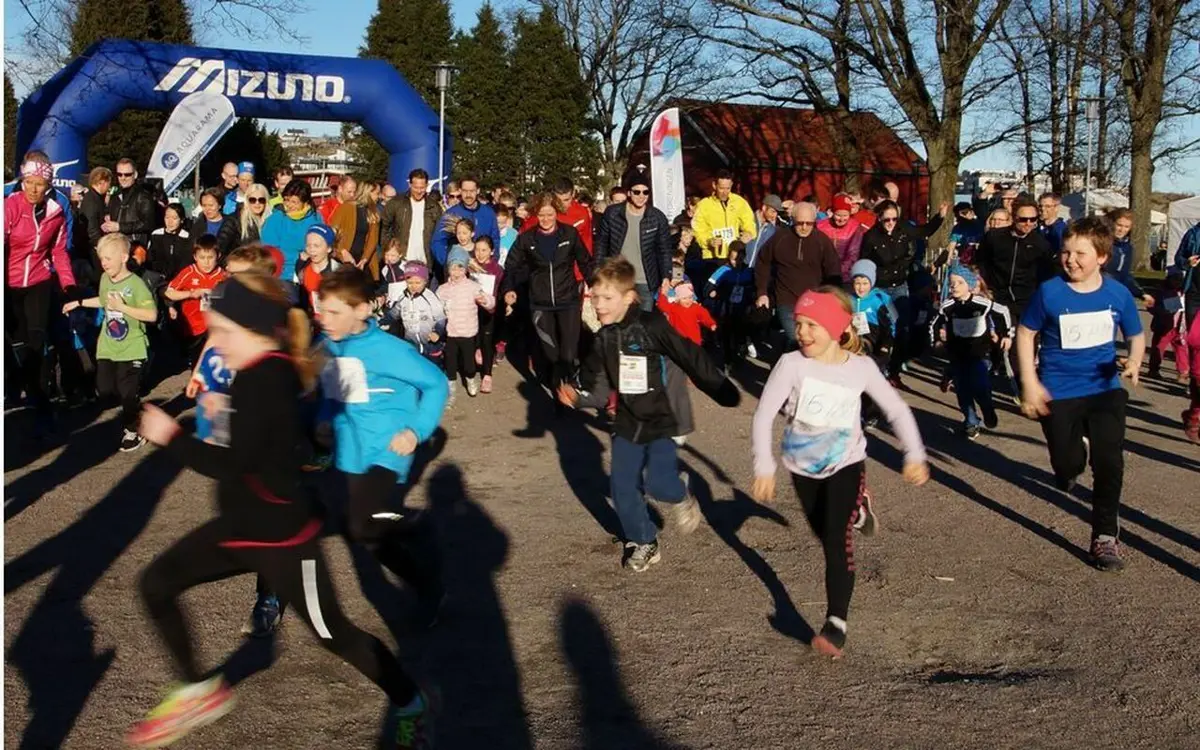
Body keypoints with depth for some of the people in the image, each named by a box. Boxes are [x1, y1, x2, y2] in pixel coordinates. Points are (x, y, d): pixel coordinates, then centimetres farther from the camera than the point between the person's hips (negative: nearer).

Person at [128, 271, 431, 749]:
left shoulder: (265, 378, -26)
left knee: (335, 636, 6)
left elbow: (234, 464, -28)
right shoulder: (268, 370, 2)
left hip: (280, 537, -9)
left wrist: (170, 437, -18)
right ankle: (200, 692, 25)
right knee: (156, 583, 10)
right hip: (242, 524, 10)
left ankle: (410, 707, 27)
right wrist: (227, 412, 8)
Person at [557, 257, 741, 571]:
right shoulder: (603, 339, 0)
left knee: (658, 483, -20)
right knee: (623, 490, 7)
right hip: (627, 422, 6)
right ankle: (643, 543, 29)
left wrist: (724, 392, -15)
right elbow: (597, 389, 1)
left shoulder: (651, 325, -18)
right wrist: (577, 396, -20)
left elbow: (690, 358, -16)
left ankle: (679, 492, 16)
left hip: (660, 418, -6)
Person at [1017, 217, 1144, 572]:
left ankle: (1105, 537, 7)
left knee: (1109, 461, -9)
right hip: (1058, 393, -1)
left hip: (1105, 389, 1)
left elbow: (1136, 335, 8)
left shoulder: (1118, 294, -7)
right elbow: (1026, 333, -2)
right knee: (1066, 465, 5)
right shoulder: (1049, 292, -13)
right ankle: (1076, 455, 46)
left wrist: (1134, 361, -14)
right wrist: (1030, 383, -8)